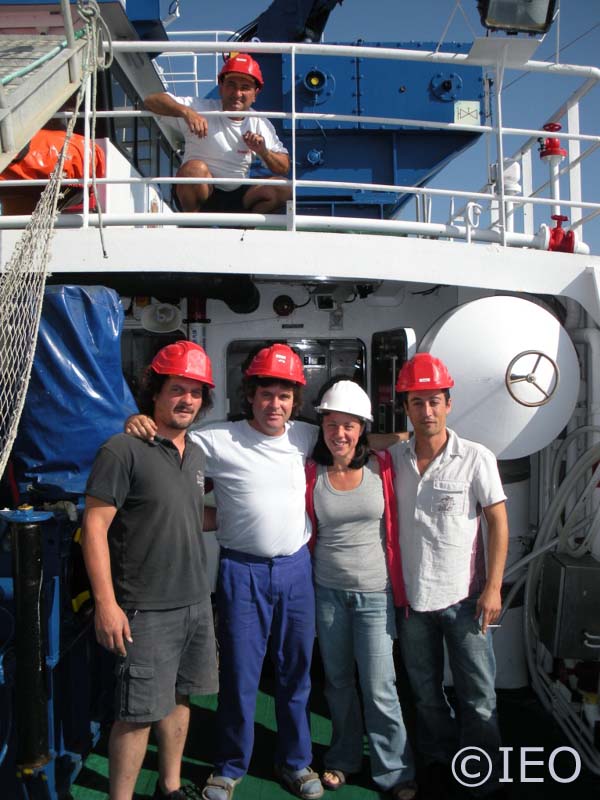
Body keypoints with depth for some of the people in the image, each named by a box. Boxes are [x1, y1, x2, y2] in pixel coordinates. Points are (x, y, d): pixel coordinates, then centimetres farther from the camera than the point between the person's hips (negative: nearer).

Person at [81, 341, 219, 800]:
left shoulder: (196, 453, 9)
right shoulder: (123, 450, -13)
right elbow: (95, 526, -15)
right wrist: (106, 604, -18)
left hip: (196, 603, 7)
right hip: (148, 609, -7)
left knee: (179, 698, 18)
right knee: (139, 713, 1)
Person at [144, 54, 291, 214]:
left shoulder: (260, 124, 1)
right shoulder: (202, 109, -9)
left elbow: (284, 169, 3)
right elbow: (151, 100, -18)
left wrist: (263, 152, -19)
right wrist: (186, 111, -36)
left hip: (237, 198, 3)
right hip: (199, 197, -3)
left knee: (283, 189, -17)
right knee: (195, 168, -35)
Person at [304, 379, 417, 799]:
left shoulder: (382, 467, -7)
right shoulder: (311, 473, -3)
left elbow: (395, 529, -3)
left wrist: (400, 590, -2)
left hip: (374, 592, -2)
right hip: (328, 590, 2)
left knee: (379, 689, 0)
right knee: (338, 681, 17)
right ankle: (344, 757, 38)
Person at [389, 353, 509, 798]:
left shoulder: (476, 458, -9)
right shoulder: (392, 459, 1)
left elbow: (498, 523, -6)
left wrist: (493, 588, -10)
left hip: (464, 596, -3)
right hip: (411, 595, 3)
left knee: (478, 695, 7)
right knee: (425, 690, 18)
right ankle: (438, 762, 39)